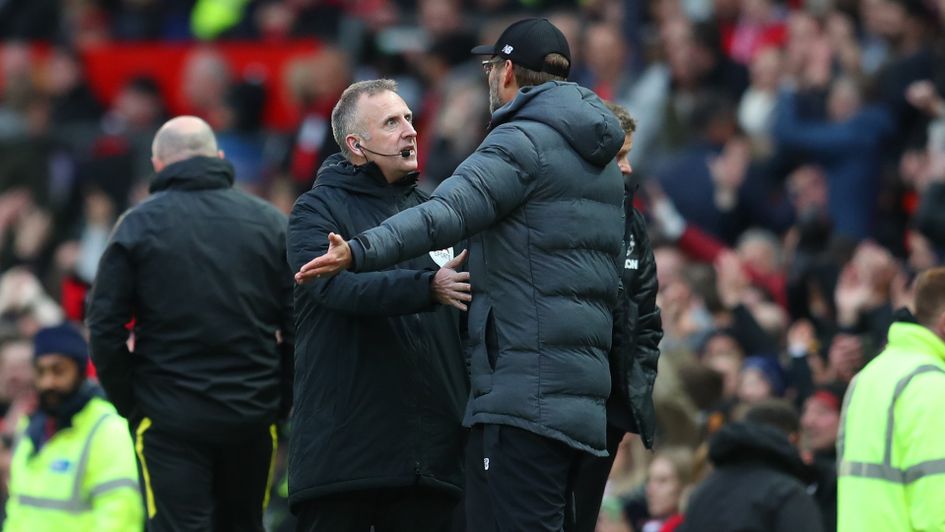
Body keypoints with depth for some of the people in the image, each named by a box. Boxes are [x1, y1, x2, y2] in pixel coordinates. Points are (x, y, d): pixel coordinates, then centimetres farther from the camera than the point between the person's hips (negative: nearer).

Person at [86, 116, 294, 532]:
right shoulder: (270, 222, 5)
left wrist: (129, 403, 4)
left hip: (170, 418, -3)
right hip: (253, 417, 3)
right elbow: (298, 326, 2)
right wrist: (281, 402, 9)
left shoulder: (138, 226, -1)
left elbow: (105, 327, -4)